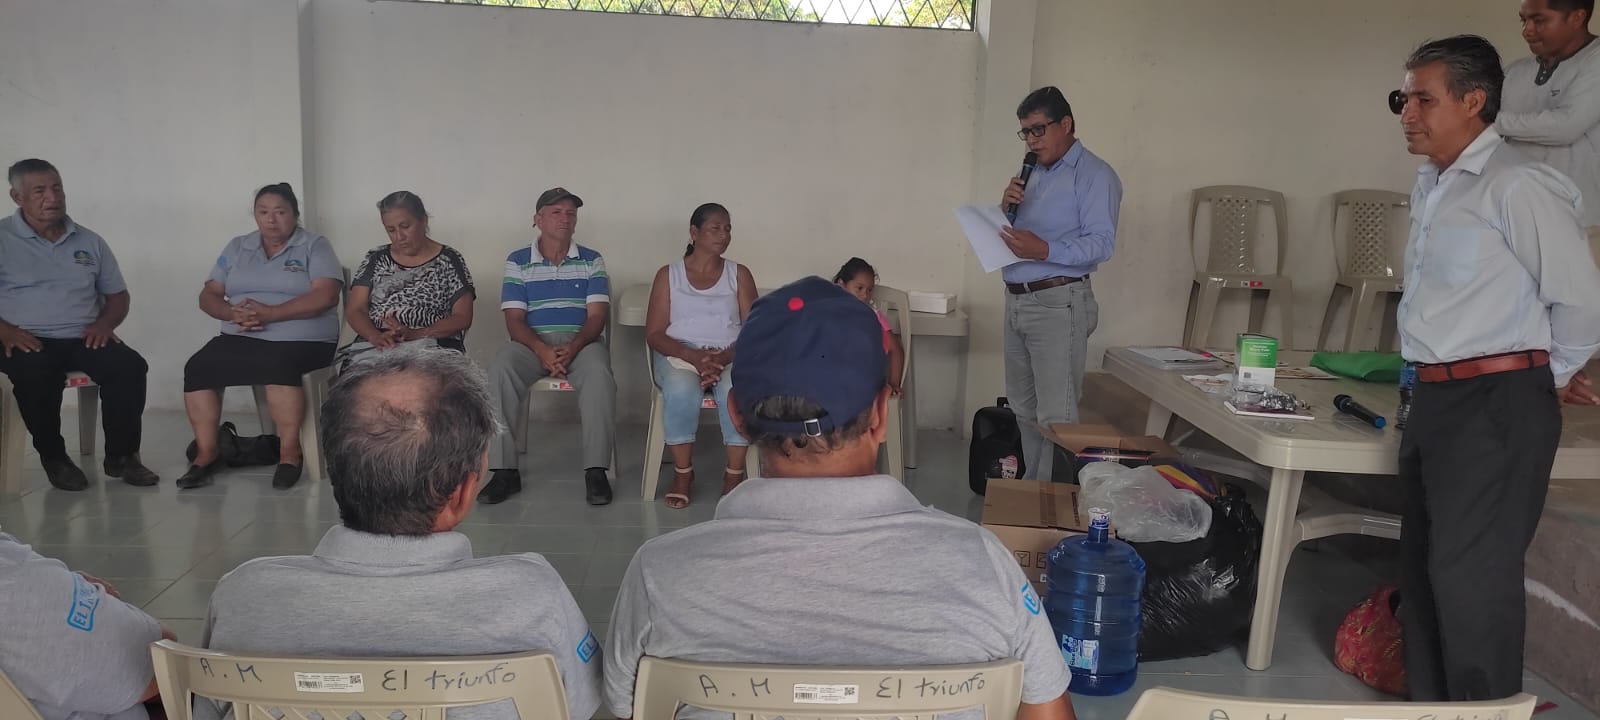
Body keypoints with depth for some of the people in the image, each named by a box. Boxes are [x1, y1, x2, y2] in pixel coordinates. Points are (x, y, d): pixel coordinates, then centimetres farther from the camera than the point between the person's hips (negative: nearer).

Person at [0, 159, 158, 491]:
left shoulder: (89, 242, 15)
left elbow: (118, 295, 19)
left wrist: (105, 323, -2)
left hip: (84, 339, 3)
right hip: (28, 341, -3)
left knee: (130, 365, -27)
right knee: (37, 373, -37)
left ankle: (121, 455, -14)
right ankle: (53, 457, -14)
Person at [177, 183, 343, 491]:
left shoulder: (315, 245, 3)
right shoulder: (237, 247, 17)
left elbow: (324, 296, -12)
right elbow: (208, 296, 12)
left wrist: (271, 313, -19)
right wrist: (233, 312, -11)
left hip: (302, 340, -5)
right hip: (241, 338, 5)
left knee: (278, 366, -36)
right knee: (198, 368, -20)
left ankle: (290, 453, -22)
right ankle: (206, 452, -9)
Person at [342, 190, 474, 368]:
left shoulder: (449, 261, 6)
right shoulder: (375, 259, 15)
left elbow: (462, 318, 0)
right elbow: (354, 311, 8)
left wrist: (415, 334, -15)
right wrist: (376, 337, -14)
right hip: (373, 345, 3)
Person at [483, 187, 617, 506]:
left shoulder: (592, 261, 11)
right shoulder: (517, 262, 11)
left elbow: (597, 315, 1)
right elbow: (514, 319, 1)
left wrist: (573, 348, -20)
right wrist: (542, 349, -19)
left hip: (581, 342, 0)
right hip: (531, 343, 1)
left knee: (599, 375, -35)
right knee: (498, 372, -31)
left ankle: (596, 470, -30)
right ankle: (504, 470, -26)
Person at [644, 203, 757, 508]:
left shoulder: (739, 275, 10)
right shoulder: (668, 275, 8)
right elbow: (654, 334, 0)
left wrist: (723, 358, -19)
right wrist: (693, 356, -19)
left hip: (731, 355, 1)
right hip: (679, 354, 0)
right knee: (681, 389, -36)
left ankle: (734, 472, -20)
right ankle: (682, 472, -19)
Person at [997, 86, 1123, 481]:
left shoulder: (1094, 174, -7)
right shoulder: (1034, 174, 19)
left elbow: (1101, 243, -18)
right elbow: (1010, 231, 20)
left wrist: (1045, 251, -31)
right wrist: (1006, 206, -2)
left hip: (1058, 303, -8)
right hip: (1017, 301, 8)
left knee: (1055, 416, -8)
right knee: (1024, 409, 14)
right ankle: (1033, 486, 25)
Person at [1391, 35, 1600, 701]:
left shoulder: (1517, 186, -13)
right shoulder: (1431, 187, 13)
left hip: (1497, 404, -9)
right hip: (1436, 399, 9)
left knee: (1471, 574, -5)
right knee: (1424, 568, 15)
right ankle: (1429, 702, 29)